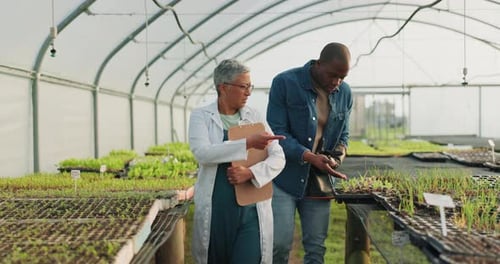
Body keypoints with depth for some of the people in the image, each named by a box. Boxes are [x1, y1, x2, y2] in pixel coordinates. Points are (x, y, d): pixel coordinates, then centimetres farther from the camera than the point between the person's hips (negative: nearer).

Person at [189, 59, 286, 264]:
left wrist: (250, 172, -15)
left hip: (252, 209, 1)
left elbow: (278, 158, 4)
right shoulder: (201, 116, 1)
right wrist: (248, 143, -23)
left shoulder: (254, 116, 8)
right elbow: (202, 153, -17)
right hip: (215, 210, -1)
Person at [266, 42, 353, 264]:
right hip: (284, 178, -4)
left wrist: (340, 152, -9)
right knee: (280, 244, -4)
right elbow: (277, 133, -16)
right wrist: (310, 157, -27)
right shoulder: (284, 83, -12)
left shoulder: (344, 93, 3)